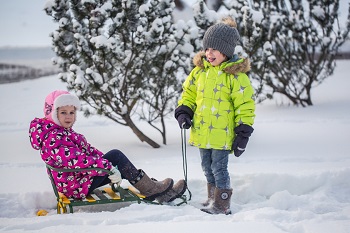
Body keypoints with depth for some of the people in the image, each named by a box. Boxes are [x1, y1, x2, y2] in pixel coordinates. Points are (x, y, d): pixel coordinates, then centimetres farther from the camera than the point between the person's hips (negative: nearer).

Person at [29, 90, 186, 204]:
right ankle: (150, 189, -2)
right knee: (116, 156, -11)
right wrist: (108, 167, -29)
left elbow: (88, 150, 16)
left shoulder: (62, 132, 14)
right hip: (78, 186, -11)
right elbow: (77, 160, -31)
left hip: (78, 178, 11)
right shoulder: (54, 138, -21)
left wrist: (111, 167, 10)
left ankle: (162, 194, 6)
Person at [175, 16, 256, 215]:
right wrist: (183, 113, 3)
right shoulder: (200, 70, 7)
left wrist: (242, 135, -11)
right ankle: (213, 198, 31)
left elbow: (245, 106, -9)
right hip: (202, 132, 6)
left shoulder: (236, 75, -10)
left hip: (222, 134, -6)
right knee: (207, 168, 16)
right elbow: (189, 94, 19)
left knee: (219, 168, -3)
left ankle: (222, 205, 8)